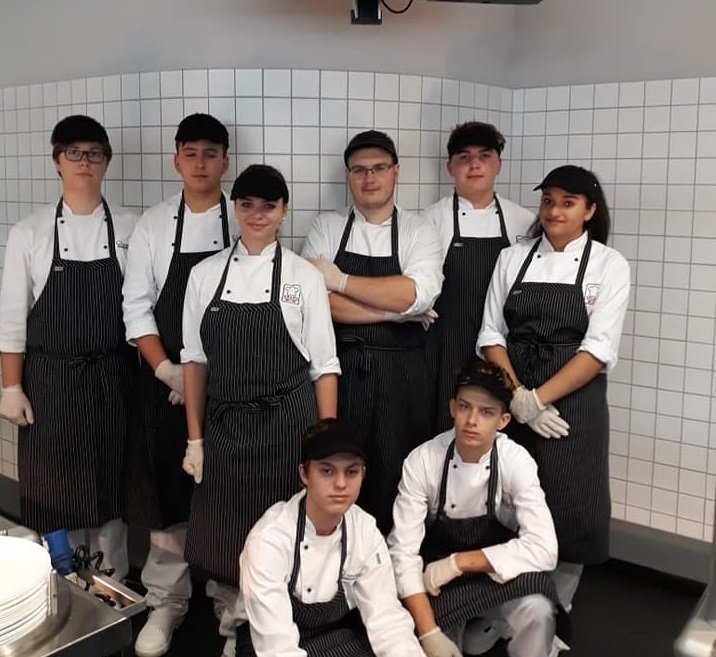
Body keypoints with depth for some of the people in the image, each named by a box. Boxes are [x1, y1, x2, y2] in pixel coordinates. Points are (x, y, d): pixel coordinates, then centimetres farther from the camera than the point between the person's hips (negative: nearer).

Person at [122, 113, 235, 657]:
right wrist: (167, 370, -9)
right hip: (167, 380, 1)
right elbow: (137, 307, 2)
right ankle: (167, 602, 23)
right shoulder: (153, 225, 3)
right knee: (168, 493, 6)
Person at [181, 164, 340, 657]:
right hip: (224, 425, 2)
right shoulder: (205, 274, 4)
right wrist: (195, 438, 5)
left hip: (288, 425, -2)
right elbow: (195, 359, 8)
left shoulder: (304, 276, -2)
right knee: (225, 537, 8)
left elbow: (324, 365, -2)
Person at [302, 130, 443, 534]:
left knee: (396, 474, 9)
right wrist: (392, 310, -13)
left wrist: (340, 279, -14)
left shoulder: (419, 232, 2)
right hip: (339, 369, 1)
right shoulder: (327, 228, 4)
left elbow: (416, 295, -16)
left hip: (400, 373, 0)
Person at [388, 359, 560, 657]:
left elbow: (543, 549, -25)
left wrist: (458, 562, -26)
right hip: (438, 582, 0)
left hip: (497, 578, 0)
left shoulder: (516, 462, -18)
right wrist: (430, 633, -29)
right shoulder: (421, 461, -18)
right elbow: (403, 551, -20)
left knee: (536, 610, -30)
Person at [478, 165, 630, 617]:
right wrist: (517, 398, -11)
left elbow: (599, 349, -11)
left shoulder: (609, 265, -2)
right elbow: (491, 335, 2)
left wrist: (538, 398, -18)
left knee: (570, 513, 3)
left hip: (572, 403, -2)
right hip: (510, 405, 2)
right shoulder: (512, 258, 6)